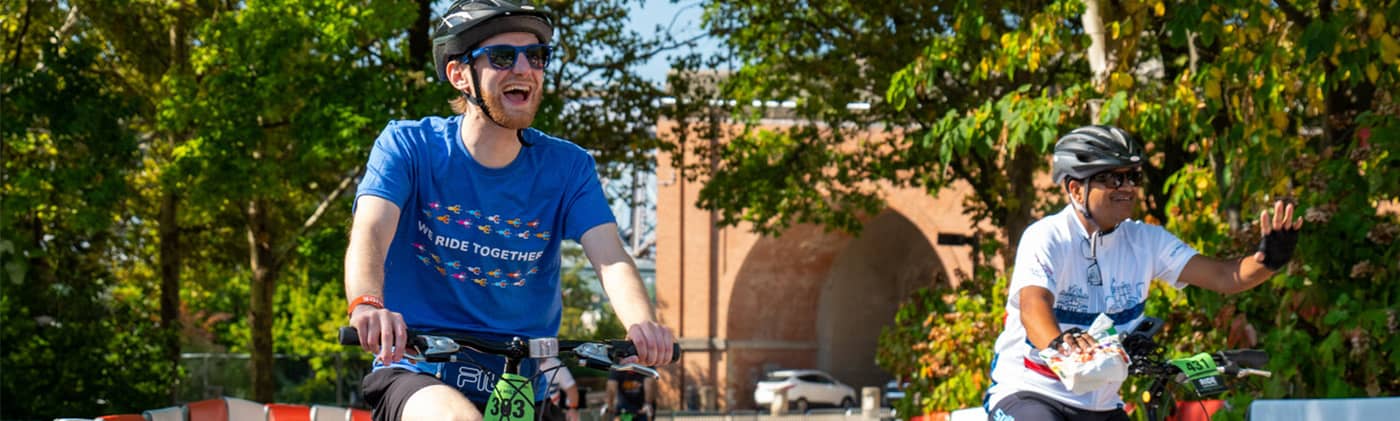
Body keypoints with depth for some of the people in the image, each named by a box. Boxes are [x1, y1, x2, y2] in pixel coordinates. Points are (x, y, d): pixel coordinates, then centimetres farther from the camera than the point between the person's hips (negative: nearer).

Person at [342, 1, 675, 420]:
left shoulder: (567, 167, 2)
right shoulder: (409, 146, -4)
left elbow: (611, 259, -11)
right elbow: (370, 231, -20)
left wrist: (643, 325, -34)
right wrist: (367, 306, -43)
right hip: (418, 374, -4)